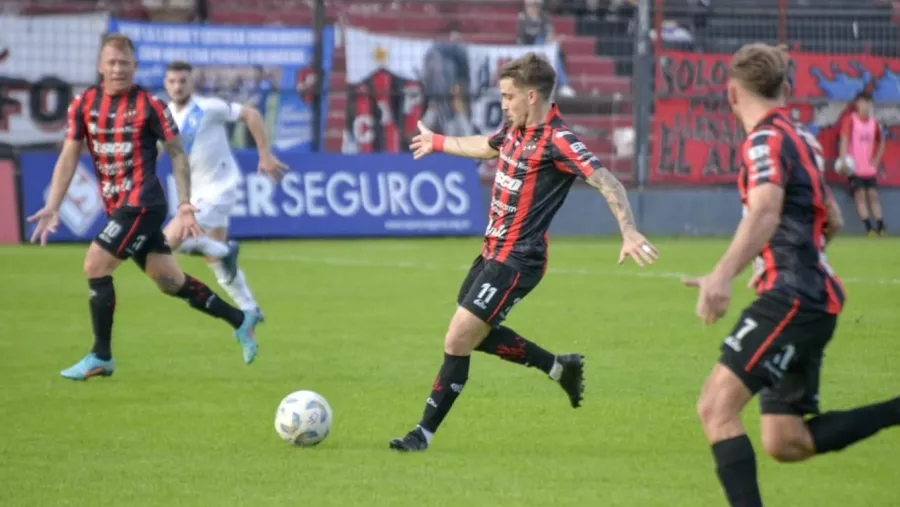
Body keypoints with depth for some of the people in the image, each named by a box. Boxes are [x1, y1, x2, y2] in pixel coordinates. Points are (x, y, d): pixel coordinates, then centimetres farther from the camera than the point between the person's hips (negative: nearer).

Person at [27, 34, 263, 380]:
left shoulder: (150, 105, -8)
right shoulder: (84, 104, 4)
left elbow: (177, 153, -2)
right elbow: (69, 156, 6)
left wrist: (184, 204, -6)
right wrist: (52, 207, -1)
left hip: (143, 205, -6)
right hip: (117, 207, 6)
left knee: (95, 265, -15)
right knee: (170, 281, 11)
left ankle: (101, 358, -3)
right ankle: (241, 321, 27)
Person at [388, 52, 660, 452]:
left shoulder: (557, 141, -19)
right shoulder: (515, 130, 8)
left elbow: (607, 182, -26)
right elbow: (486, 147, 31)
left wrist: (629, 232, -40)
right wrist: (438, 143, 46)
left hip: (517, 260, -10)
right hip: (493, 251, 10)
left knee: (458, 342, -9)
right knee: (477, 336, 21)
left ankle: (425, 433, 1)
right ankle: (560, 367, 35)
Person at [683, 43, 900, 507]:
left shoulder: (767, 139, -9)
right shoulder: (800, 139, 19)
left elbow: (767, 211, -29)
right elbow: (832, 222, 30)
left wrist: (723, 275, -43)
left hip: (792, 296, -9)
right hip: (813, 299, 9)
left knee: (716, 408, -15)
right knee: (785, 443, 7)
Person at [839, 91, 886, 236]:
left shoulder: (874, 122, 10)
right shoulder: (850, 120, -4)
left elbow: (881, 142, 22)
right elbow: (844, 140, -12)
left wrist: (877, 160, 10)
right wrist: (843, 159, -24)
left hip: (870, 168, 5)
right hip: (855, 168, -5)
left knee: (873, 195, 2)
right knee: (860, 194, -10)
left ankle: (881, 227, 0)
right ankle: (869, 228, -15)